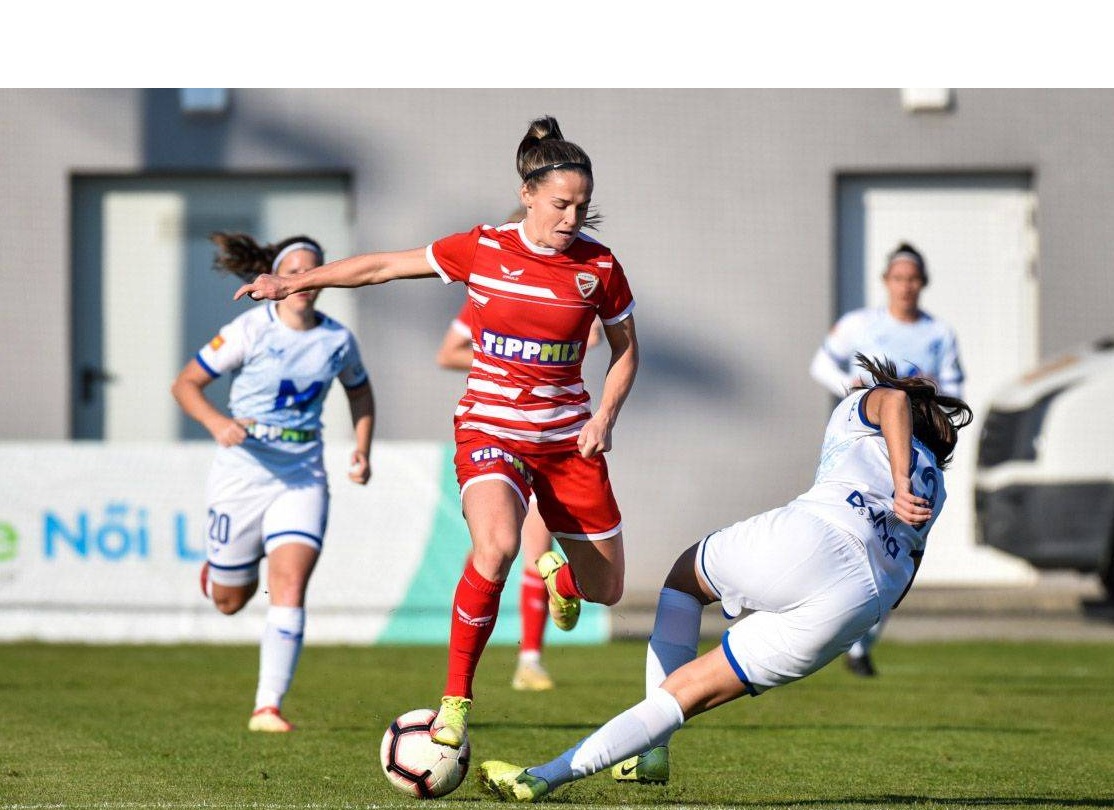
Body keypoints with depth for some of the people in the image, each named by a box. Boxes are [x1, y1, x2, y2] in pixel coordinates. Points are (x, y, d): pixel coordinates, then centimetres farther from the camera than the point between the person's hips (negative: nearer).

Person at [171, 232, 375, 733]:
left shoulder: (338, 340, 1)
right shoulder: (251, 330, -10)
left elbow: (360, 392, 21)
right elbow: (185, 384, -5)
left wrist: (363, 450, 7)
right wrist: (217, 423, -23)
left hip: (302, 475, 1)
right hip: (243, 469, -1)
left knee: (290, 584, -18)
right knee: (229, 600, 9)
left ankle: (269, 707, -15)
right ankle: (218, 564, 48)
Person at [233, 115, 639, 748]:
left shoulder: (600, 268, -4)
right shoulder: (482, 250, -6)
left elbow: (626, 349, 10)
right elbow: (384, 266, 3)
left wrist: (605, 417, -6)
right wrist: (294, 282, 1)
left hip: (569, 438, 3)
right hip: (491, 429, -3)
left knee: (606, 591, 8)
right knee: (496, 544, -33)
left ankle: (556, 573, 49)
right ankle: (455, 701, -23)